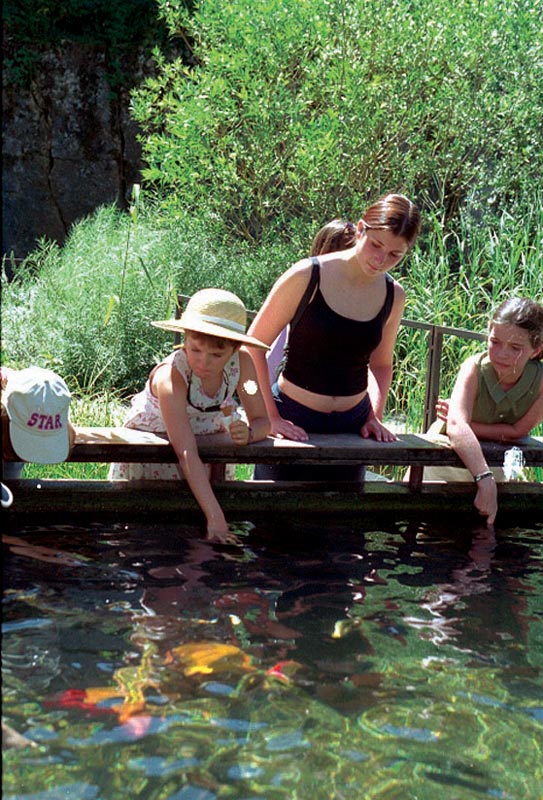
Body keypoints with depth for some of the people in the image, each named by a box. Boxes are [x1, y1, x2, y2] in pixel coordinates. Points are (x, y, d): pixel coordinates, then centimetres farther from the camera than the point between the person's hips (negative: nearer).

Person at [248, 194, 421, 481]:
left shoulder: (393, 296, 3)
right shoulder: (306, 277, -11)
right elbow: (254, 345, -7)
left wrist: (375, 415, 3)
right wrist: (270, 417, -10)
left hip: (352, 425, 4)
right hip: (293, 420, -4)